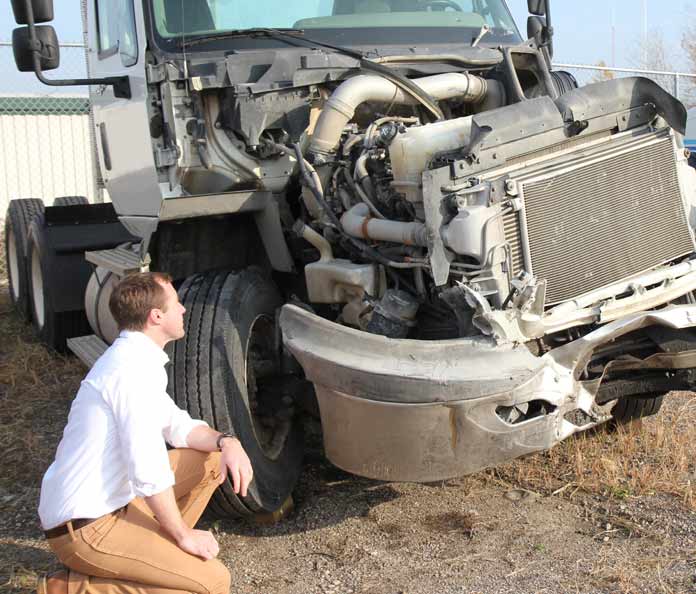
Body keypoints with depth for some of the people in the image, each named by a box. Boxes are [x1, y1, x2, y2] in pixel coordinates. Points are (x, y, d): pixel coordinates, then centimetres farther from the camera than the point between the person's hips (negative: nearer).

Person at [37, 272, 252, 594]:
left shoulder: (130, 355, 10)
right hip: (83, 528, -10)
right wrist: (183, 535, -14)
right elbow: (147, 470, -26)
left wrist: (226, 441, -2)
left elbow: (177, 425, 17)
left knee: (211, 458, 11)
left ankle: (153, 550, 12)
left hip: (110, 500, 10)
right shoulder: (135, 366, -22)